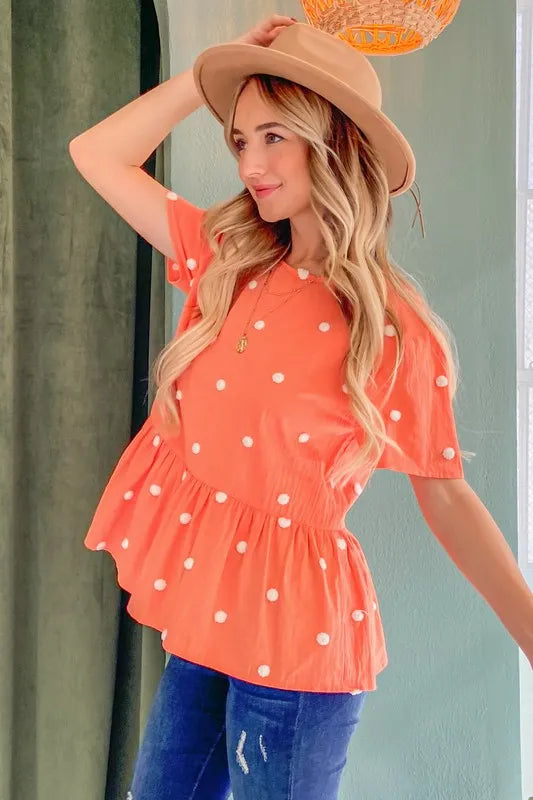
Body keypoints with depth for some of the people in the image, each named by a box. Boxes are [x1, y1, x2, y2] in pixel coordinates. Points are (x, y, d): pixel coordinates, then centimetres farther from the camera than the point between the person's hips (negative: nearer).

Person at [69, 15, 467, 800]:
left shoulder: (397, 332, -12)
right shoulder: (229, 263, 3)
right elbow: (96, 153, 5)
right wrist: (222, 68, -2)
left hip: (291, 626, -5)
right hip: (201, 606, 6)